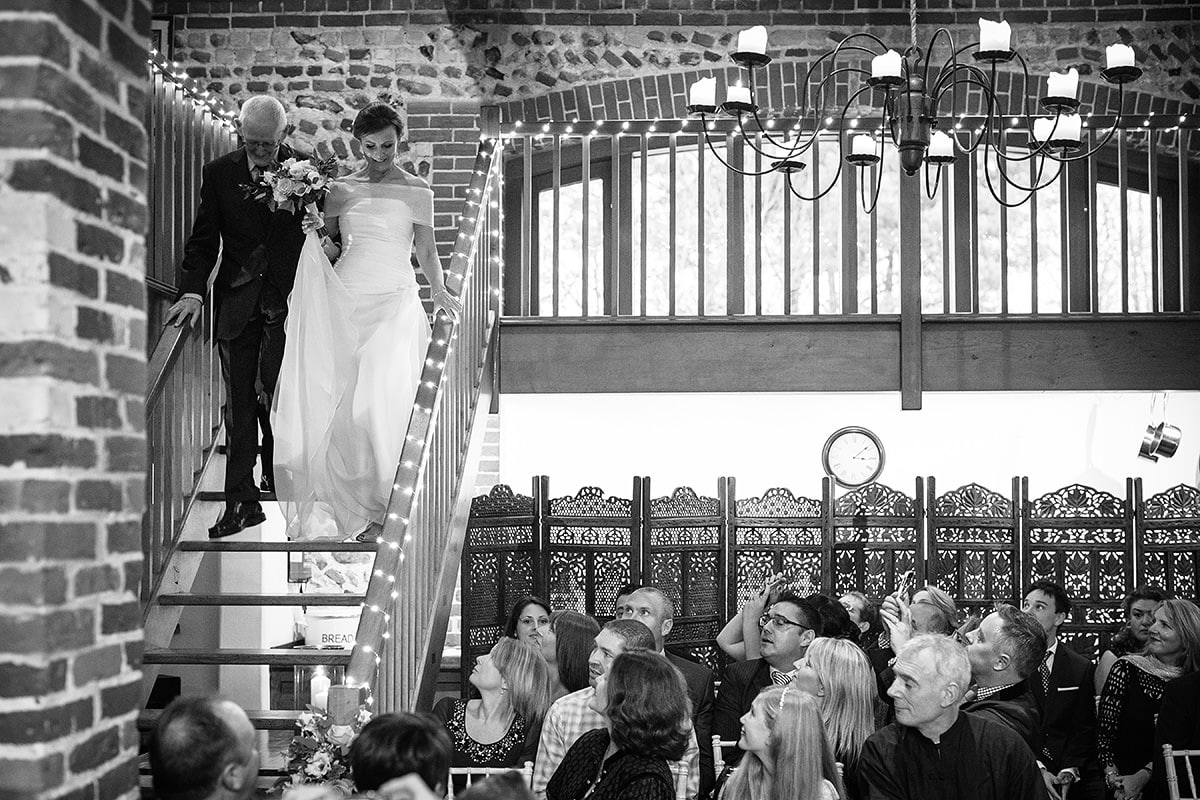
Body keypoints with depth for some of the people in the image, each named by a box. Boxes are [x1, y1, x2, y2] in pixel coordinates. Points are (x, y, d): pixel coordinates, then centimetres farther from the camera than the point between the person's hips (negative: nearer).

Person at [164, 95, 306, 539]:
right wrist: (192, 291, -10)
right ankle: (241, 502, 8)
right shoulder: (218, 173, 4)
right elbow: (203, 241, 2)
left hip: (287, 302, -2)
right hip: (237, 303, 2)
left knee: (274, 395, -8)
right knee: (238, 406, 4)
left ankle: (280, 481, 15)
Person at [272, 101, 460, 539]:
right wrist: (315, 228, -4)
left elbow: (425, 249, 5)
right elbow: (328, 247, 17)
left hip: (395, 302, -2)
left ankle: (380, 492, -4)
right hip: (345, 301, 2)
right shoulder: (340, 189, 11)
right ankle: (339, 490, 1)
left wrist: (439, 291, -11)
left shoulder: (415, 191, 6)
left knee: (383, 394, -14)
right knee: (336, 392, -6)